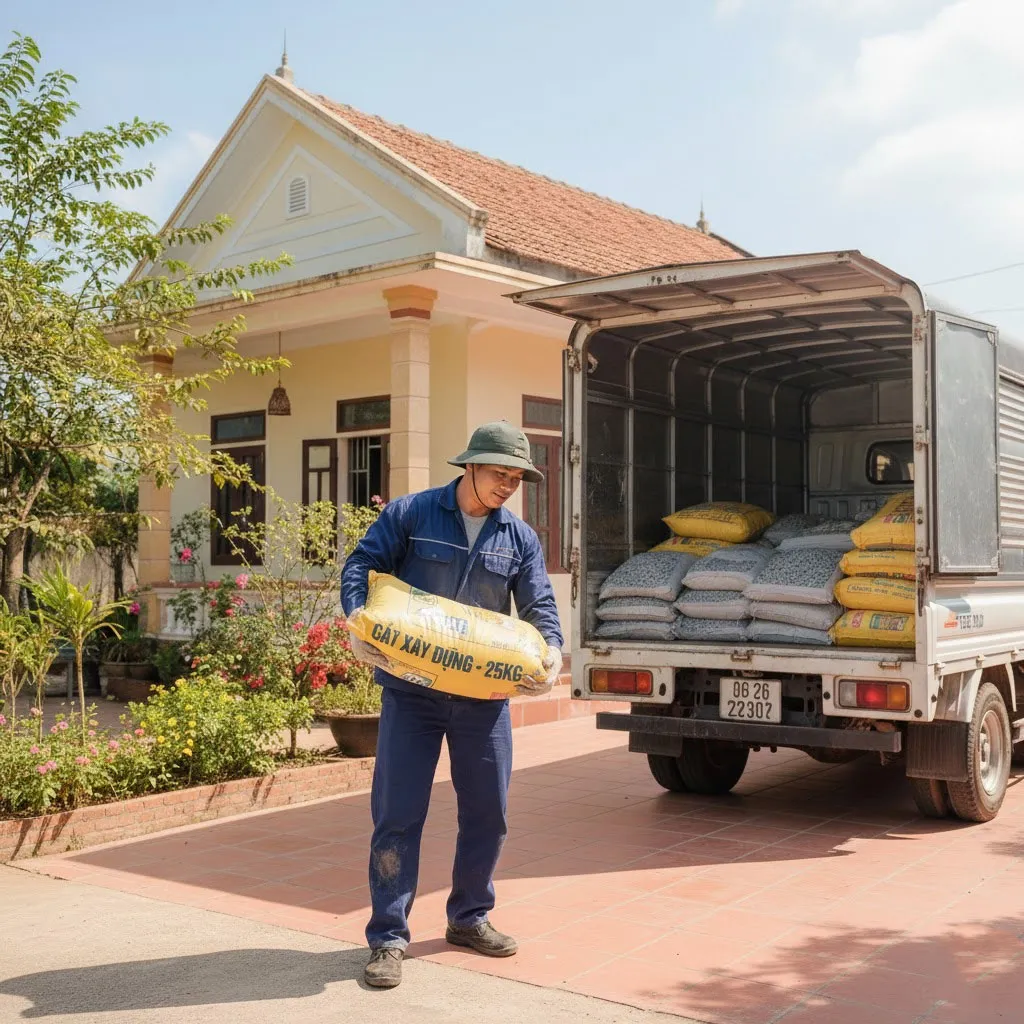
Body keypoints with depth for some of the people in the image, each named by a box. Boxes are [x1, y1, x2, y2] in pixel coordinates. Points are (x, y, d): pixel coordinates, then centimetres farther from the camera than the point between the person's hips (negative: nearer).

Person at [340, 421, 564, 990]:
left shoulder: (520, 538, 8)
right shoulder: (409, 515, -1)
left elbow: (539, 606, 4)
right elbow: (361, 566, -4)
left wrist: (552, 650, -16)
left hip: (483, 697, 4)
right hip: (411, 692, -3)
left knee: (488, 812, 10)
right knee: (397, 813, -1)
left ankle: (470, 918, 30)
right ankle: (388, 936, 10)